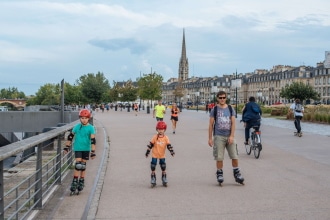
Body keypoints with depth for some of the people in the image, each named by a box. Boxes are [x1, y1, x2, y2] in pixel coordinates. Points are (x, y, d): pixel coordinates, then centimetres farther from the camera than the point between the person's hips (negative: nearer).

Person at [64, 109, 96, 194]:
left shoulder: (91, 128, -7)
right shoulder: (77, 127, -1)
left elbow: (93, 140, -11)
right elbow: (70, 137, 10)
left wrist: (93, 152, -16)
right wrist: (67, 147, 12)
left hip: (86, 149, 0)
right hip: (77, 148, 0)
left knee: (83, 166, 8)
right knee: (78, 165, -11)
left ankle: (81, 182, 22)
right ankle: (75, 182, -3)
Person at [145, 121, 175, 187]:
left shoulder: (166, 138, -7)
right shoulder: (155, 137, -10)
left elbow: (169, 146, -5)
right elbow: (150, 145, -5)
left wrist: (172, 152, -16)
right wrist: (147, 152, -4)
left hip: (162, 156, 1)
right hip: (154, 155, -1)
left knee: (163, 168, 8)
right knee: (153, 168, 1)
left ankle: (164, 179, 21)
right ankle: (153, 180, 11)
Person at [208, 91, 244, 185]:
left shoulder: (230, 109, 7)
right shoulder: (214, 109, 3)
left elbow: (233, 123, 2)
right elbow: (211, 124, 4)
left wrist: (232, 136, -9)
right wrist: (210, 138, 0)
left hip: (229, 136, 2)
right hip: (218, 136, -2)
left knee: (234, 156, 1)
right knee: (219, 157, -2)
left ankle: (236, 174, 14)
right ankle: (219, 174, 11)